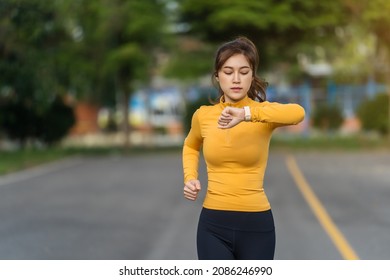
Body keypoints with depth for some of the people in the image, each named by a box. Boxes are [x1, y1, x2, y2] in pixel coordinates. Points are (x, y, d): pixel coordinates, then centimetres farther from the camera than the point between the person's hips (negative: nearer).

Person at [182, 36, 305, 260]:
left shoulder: (263, 112, -6)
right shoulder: (203, 115, 2)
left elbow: (297, 113, -31)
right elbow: (191, 146, 26)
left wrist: (247, 114, -44)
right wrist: (190, 177, 6)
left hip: (256, 226, -1)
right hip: (214, 226, 1)